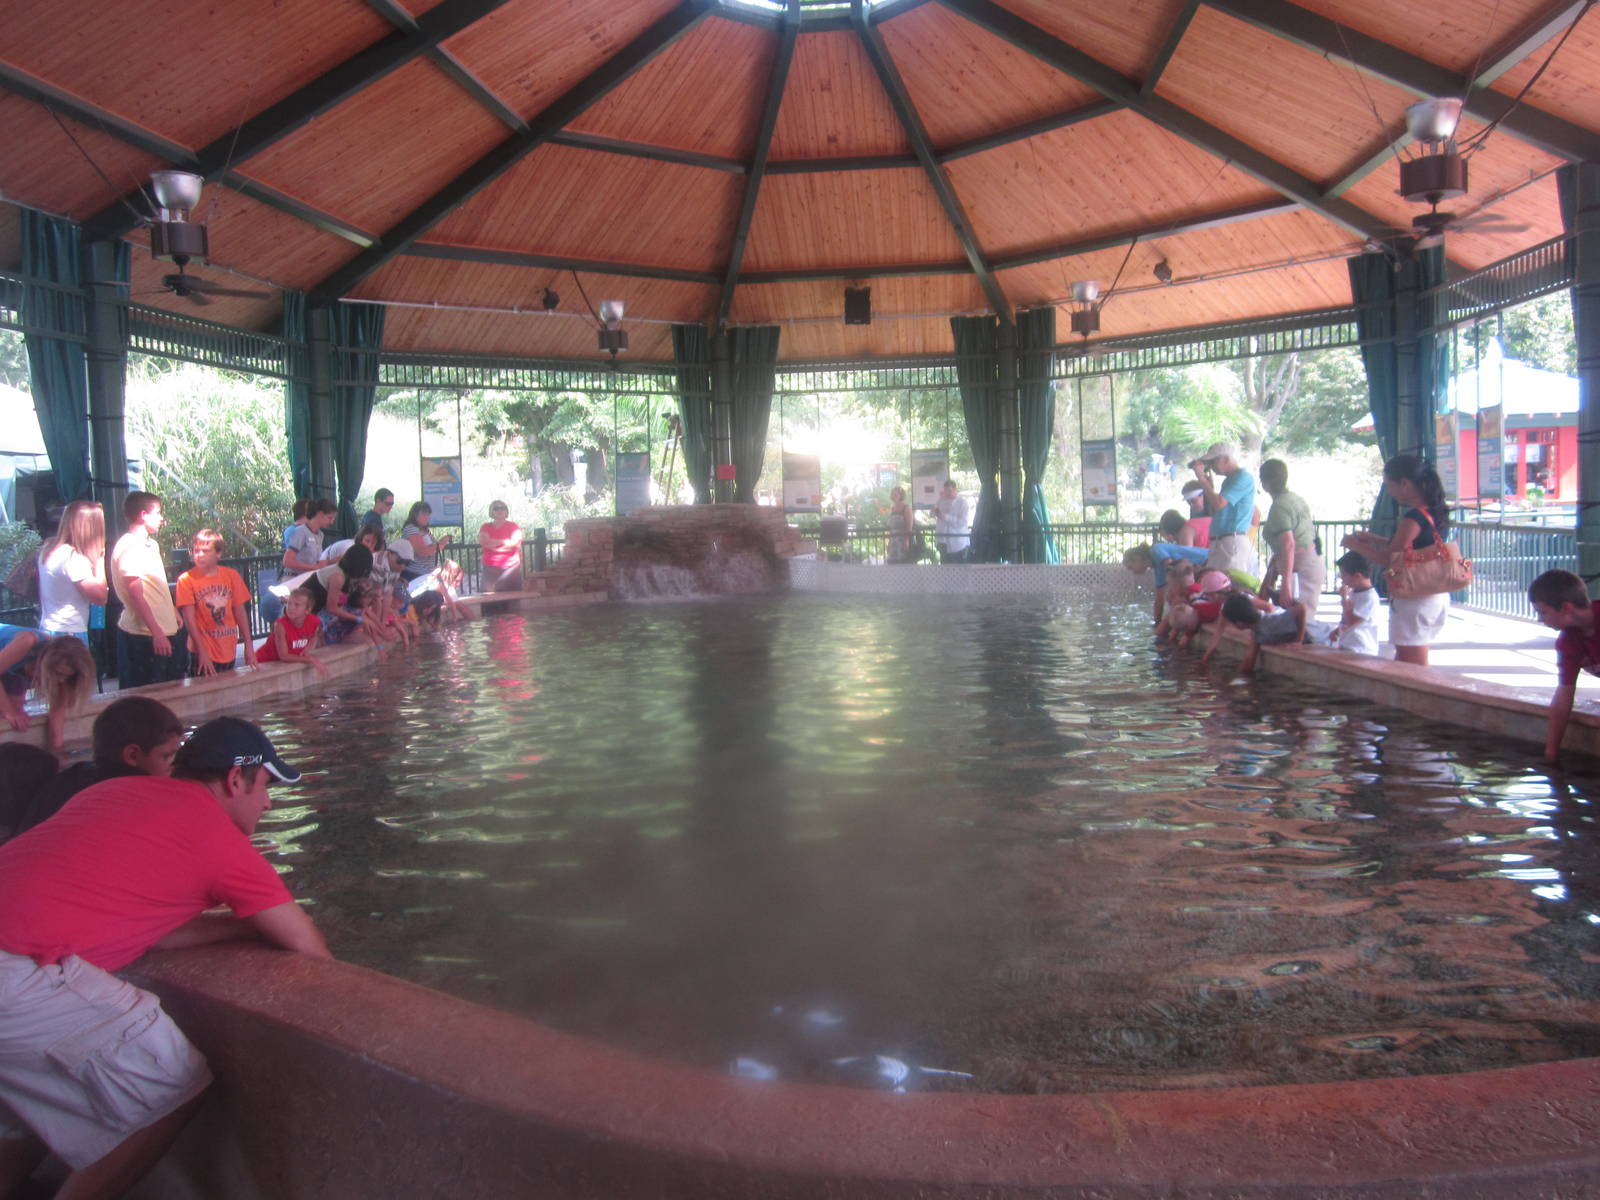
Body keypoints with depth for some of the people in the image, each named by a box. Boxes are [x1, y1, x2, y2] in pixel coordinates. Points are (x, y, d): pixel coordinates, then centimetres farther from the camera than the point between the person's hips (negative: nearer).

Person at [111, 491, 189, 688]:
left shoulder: (151, 545, 14)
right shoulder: (129, 547, -15)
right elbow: (136, 595, -20)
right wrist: (157, 633, -23)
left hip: (165, 630, 9)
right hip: (144, 637, -9)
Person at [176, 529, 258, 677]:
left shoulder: (231, 576, 2)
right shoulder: (186, 580, -7)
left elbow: (240, 612, 6)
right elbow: (189, 619, -10)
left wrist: (249, 646, 4)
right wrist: (202, 652, -16)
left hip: (229, 651, 4)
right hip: (204, 653, -3)